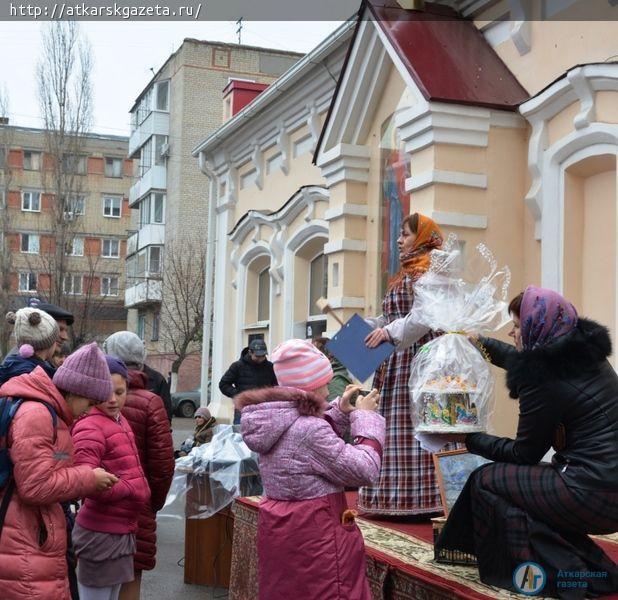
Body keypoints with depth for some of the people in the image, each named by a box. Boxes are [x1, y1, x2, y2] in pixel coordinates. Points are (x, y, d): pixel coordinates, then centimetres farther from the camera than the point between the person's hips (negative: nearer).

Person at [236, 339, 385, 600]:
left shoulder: (273, 422, 3)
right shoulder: (309, 429, -24)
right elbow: (363, 471, -20)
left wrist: (341, 410, 13)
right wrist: (365, 416, -9)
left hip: (277, 528, 9)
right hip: (315, 534, -9)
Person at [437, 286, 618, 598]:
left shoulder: (545, 380, -17)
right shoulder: (584, 351, 8)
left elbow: (524, 454, -5)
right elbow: (522, 359, 29)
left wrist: (469, 439, 6)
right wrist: (481, 342, 40)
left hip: (593, 495, -9)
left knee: (485, 480, 2)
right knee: (522, 480, 25)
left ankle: (558, 574, 1)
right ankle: (593, 570, 21)